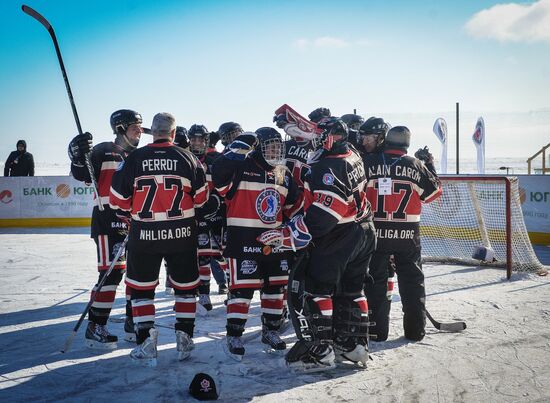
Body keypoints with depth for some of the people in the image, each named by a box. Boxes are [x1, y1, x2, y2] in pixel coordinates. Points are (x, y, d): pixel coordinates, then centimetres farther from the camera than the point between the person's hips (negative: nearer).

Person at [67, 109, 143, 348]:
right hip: (108, 219, -7)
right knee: (112, 272, -11)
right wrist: (78, 157, -27)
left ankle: (133, 324, 21)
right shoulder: (104, 151, -3)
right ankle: (95, 329, -4)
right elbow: (83, 176, -11)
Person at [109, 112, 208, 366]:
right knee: (185, 285, 15)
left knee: (141, 286, 11)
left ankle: (146, 342, 5)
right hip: (181, 233, 1)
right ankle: (184, 339, 18)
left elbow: (118, 199, 0)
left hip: (144, 233, -1)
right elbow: (201, 198, 4)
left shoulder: (135, 158, -3)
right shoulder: (187, 158, -1)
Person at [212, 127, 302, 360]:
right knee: (242, 287, -6)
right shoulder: (241, 167, -8)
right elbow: (219, 176, -26)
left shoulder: (284, 175, 12)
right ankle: (234, 336, 5)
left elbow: (294, 205, 21)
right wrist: (237, 149, -29)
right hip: (244, 238, -7)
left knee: (275, 287, 12)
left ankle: (271, 331, 27)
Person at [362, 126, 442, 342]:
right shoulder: (416, 166, 1)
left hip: (376, 233, -1)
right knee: (412, 280, 12)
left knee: (375, 280, 7)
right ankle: (415, 329, 14)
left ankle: (376, 329, 7)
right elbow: (434, 190, 11)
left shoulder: (369, 162, -4)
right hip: (407, 235, 1)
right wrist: (428, 168, 25)